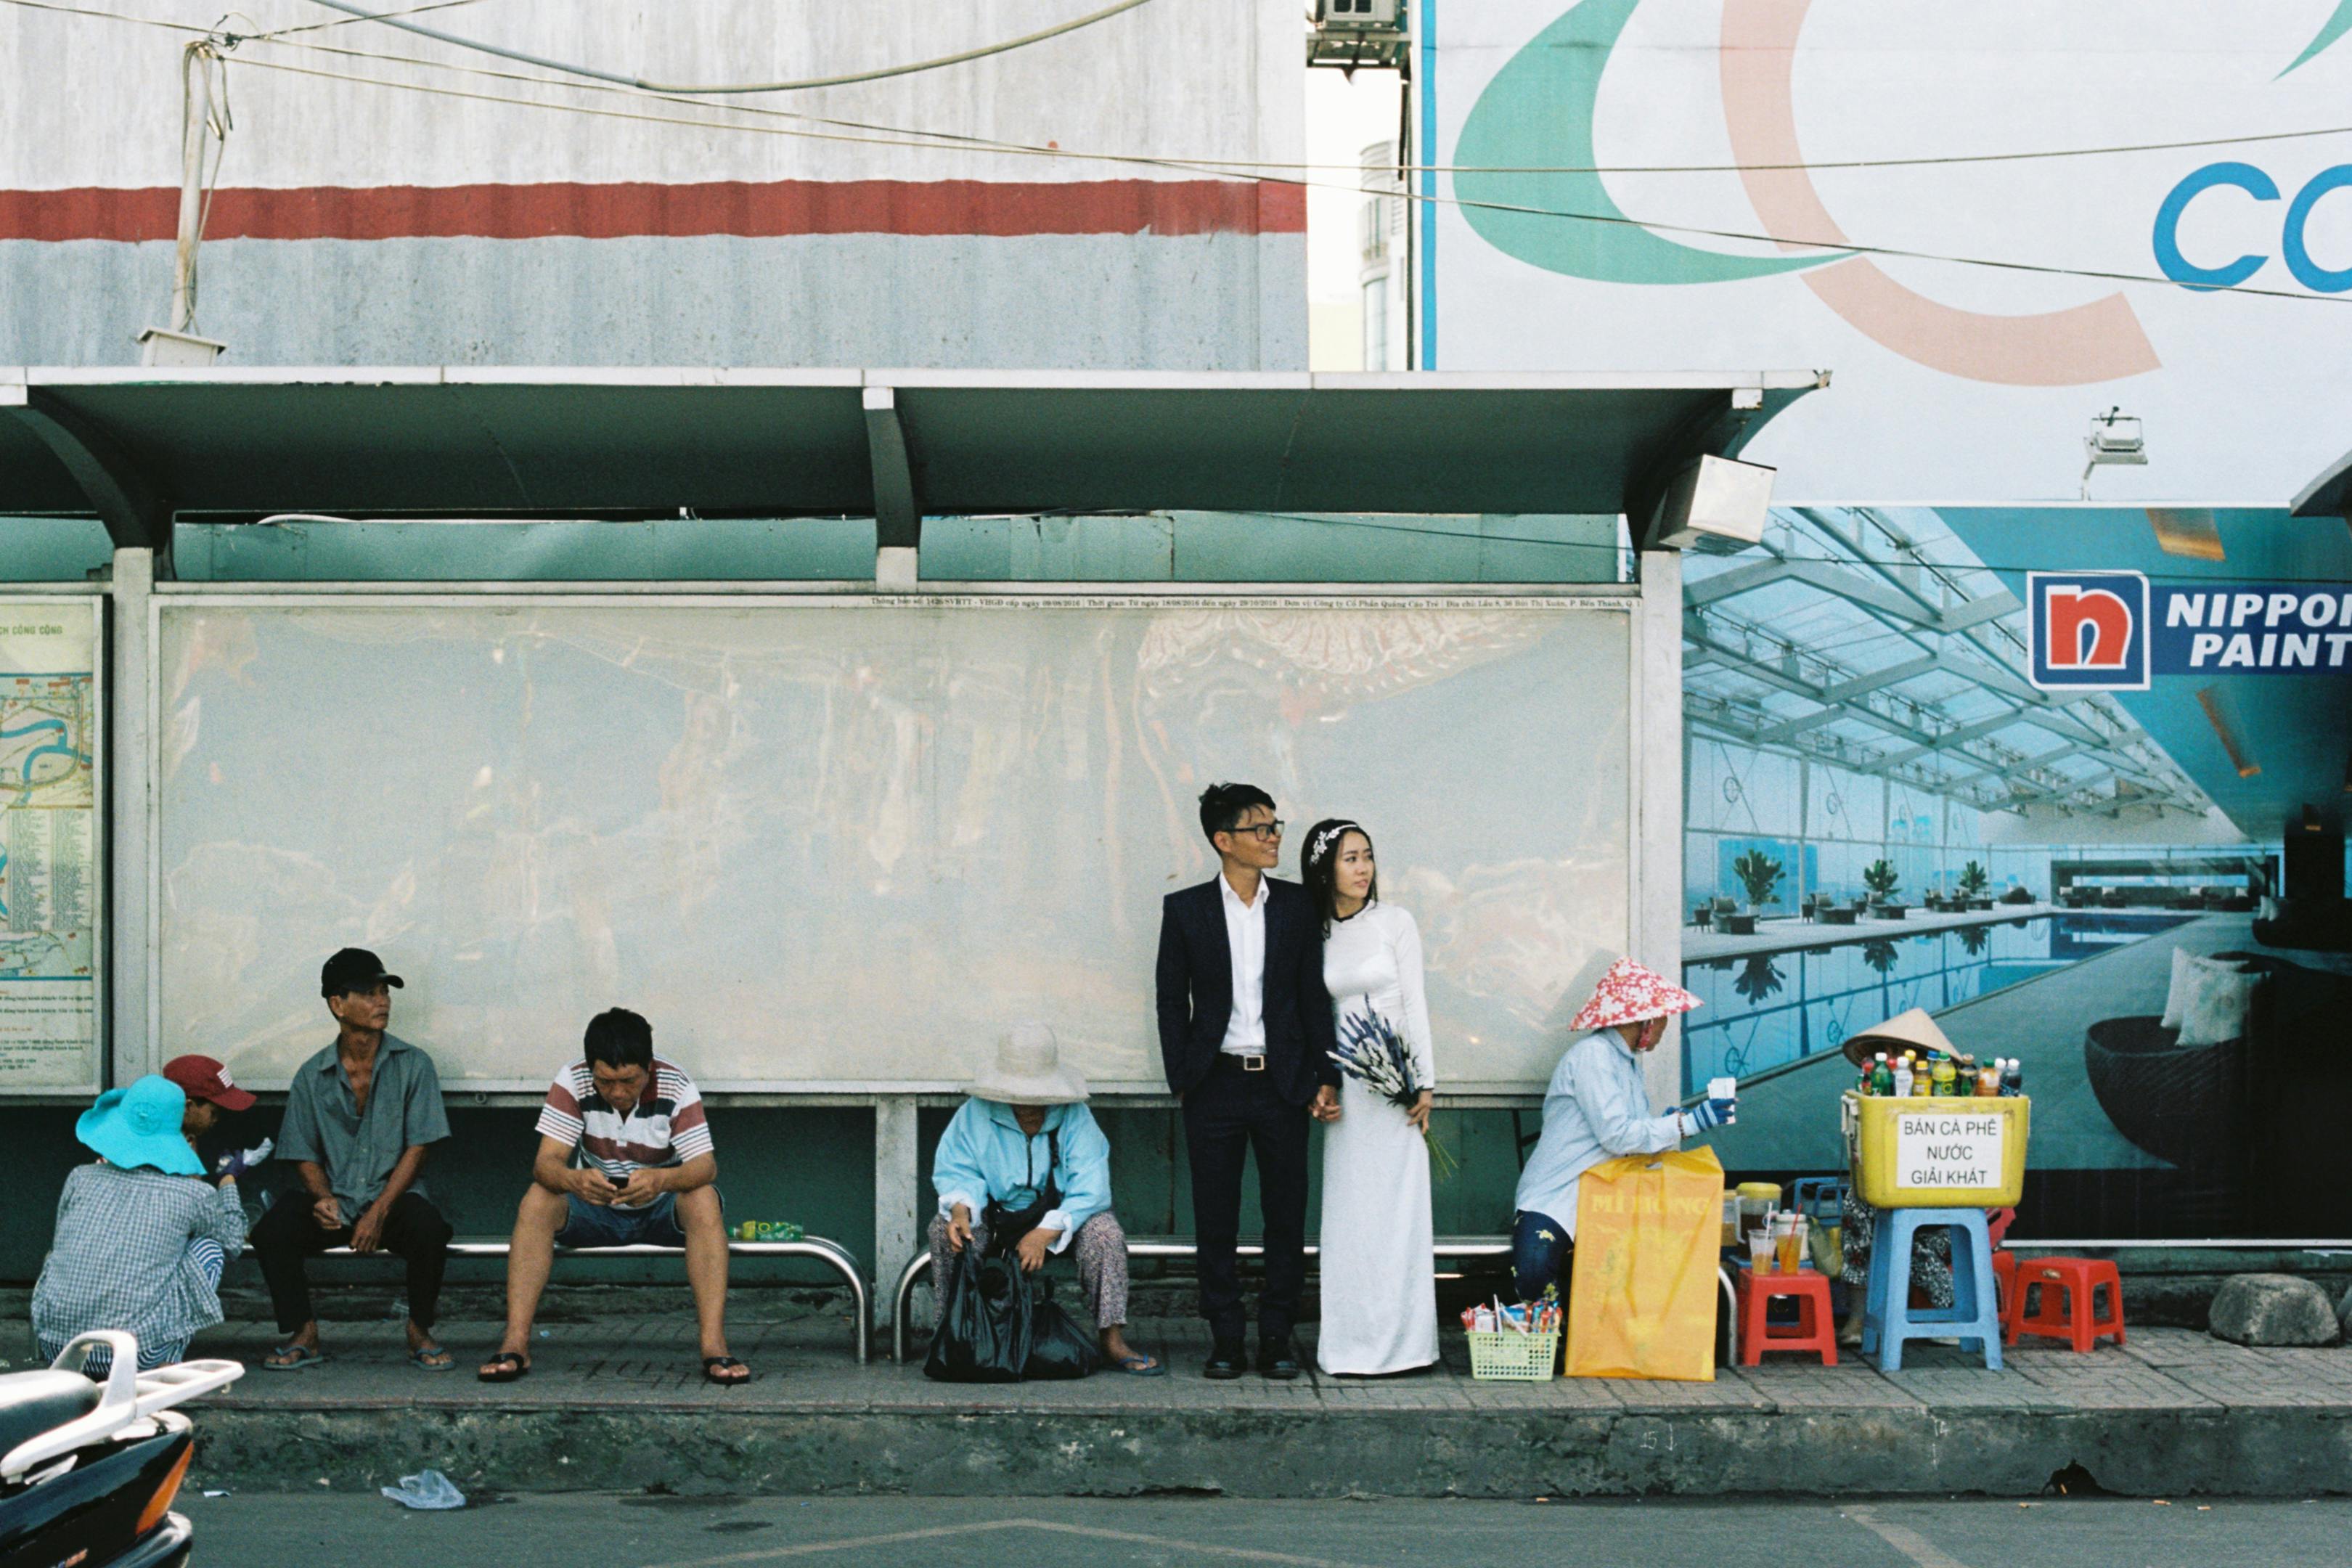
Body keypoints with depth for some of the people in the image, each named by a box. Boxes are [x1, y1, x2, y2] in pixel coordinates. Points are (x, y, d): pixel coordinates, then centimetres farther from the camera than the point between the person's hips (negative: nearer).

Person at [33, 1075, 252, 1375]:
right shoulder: (194, 1195, -2)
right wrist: (229, 1180, 36)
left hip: (54, 1346, 4)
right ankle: (166, 1364, 9)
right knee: (209, 1246, 14)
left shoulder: (82, 1178, 5)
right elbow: (233, 1241, 19)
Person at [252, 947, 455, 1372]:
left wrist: (379, 1212, -15)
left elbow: (418, 1147, -4)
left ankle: (420, 1332, -9)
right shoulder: (312, 1076, 5)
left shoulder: (413, 1065, 0)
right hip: (334, 1199, 2)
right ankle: (303, 1336, -6)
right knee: (271, 1232, -27)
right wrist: (323, 1197, -14)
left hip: (393, 1197, -2)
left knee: (429, 1228, -34)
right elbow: (304, 1154, 8)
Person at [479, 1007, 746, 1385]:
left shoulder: (676, 1086, -18)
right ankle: (515, 1345, -30)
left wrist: (661, 1179, -50)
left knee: (704, 1201, -33)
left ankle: (714, 1346, -38)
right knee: (537, 1201, -27)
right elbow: (546, 1161, -23)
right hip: (593, 1209, 1)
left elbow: (705, 1165, -27)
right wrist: (574, 1180, -48)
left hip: (661, 1211, -1)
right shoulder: (572, 1081, -15)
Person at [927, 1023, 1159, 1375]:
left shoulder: (1075, 1117, -12)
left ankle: (1112, 1341, -23)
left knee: (1104, 1231, -29)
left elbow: (1091, 1189, -19)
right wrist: (960, 1210, -32)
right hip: (995, 1216, 1)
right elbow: (956, 1171, -8)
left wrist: (1046, 1233, -32)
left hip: (1063, 1217, -1)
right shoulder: (976, 1113, -8)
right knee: (943, 1228, -26)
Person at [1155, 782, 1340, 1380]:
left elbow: (1314, 995, 7)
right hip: (1215, 1083, -1)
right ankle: (1225, 1338, 14)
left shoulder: (1297, 905, 5)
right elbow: (1172, 1001, 5)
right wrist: (1182, 1079, -1)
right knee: (1216, 1221, 4)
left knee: (1287, 1217, 3)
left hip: (1282, 1084, 1)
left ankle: (1277, 1337, 13)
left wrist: (1325, 1077, 1)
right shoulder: (1186, 910, 2)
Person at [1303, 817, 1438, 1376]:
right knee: (1347, 1213, 3)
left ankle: (1398, 1337, 3)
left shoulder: (1395, 922, 0)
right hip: (1341, 1083, 2)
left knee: (1396, 1208, -2)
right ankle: (1353, 1340, 8)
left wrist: (1425, 1082, -6)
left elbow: (1415, 1003, -1)